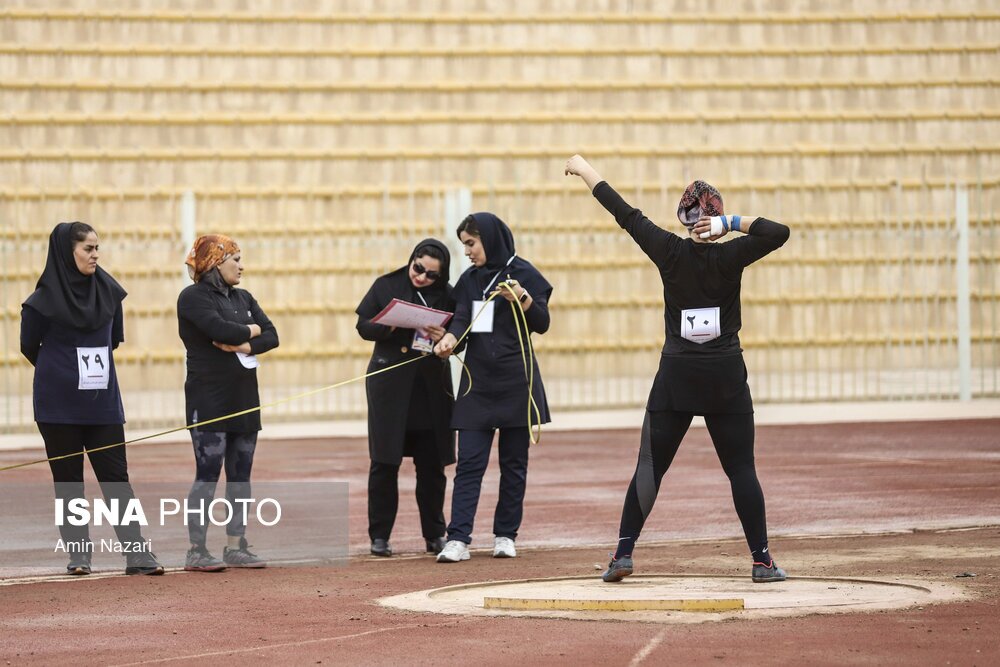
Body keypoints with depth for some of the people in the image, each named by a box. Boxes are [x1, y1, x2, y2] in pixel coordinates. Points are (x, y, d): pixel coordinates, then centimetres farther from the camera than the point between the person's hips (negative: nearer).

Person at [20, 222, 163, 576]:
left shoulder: (108, 291, 3)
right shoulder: (45, 299, -9)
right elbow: (29, 346, 4)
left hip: (103, 402, 3)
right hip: (60, 404, -3)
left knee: (116, 477, -1)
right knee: (68, 480, 3)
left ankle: (138, 555, -5)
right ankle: (78, 555, 10)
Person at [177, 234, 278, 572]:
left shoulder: (243, 298, 15)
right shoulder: (193, 297, -7)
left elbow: (271, 336, 5)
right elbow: (220, 329, -23)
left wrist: (244, 345, -14)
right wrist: (251, 331, -5)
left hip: (244, 399, 7)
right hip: (209, 399, -7)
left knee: (241, 475, 7)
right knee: (208, 474, -8)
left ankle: (236, 547, 12)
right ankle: (197, 551, -5)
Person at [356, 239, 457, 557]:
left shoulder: (447, 296, 2)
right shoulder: (386, 286, 1)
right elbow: (363, 325, 2)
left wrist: (444, 337, -18)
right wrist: (388, 327, -17)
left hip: (431, 388, 1)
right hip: (390, 385, -1)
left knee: (432, 464, 5)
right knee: (385, 462, -1)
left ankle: (434, 535, 16)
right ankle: (379, 536, 5)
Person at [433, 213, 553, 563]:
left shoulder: (523, 273, -2)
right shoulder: (469, 280, 12)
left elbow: (541, 324, -7)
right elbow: (461, 318, -1)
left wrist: (522, 299, -26)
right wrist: (450, 337, -23)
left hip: (515, 382, -3)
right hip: (477, 382, 3)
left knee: (513, 464, 3)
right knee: (469, 463, -5)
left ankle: (505, 535, 12)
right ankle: (458, 539, -10)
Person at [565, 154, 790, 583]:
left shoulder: (669, 252, -4)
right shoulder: (728, 257, -8)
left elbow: (625, 214, 4)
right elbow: (778, 233, -16)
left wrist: (585, 171, 13)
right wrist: (733, 223, -14)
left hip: (676, 376, 1)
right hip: (725, 378, -1)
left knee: (649, 467, 6)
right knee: (741, 470, 3)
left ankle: (623, 552, 2)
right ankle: (762, 560, 2)